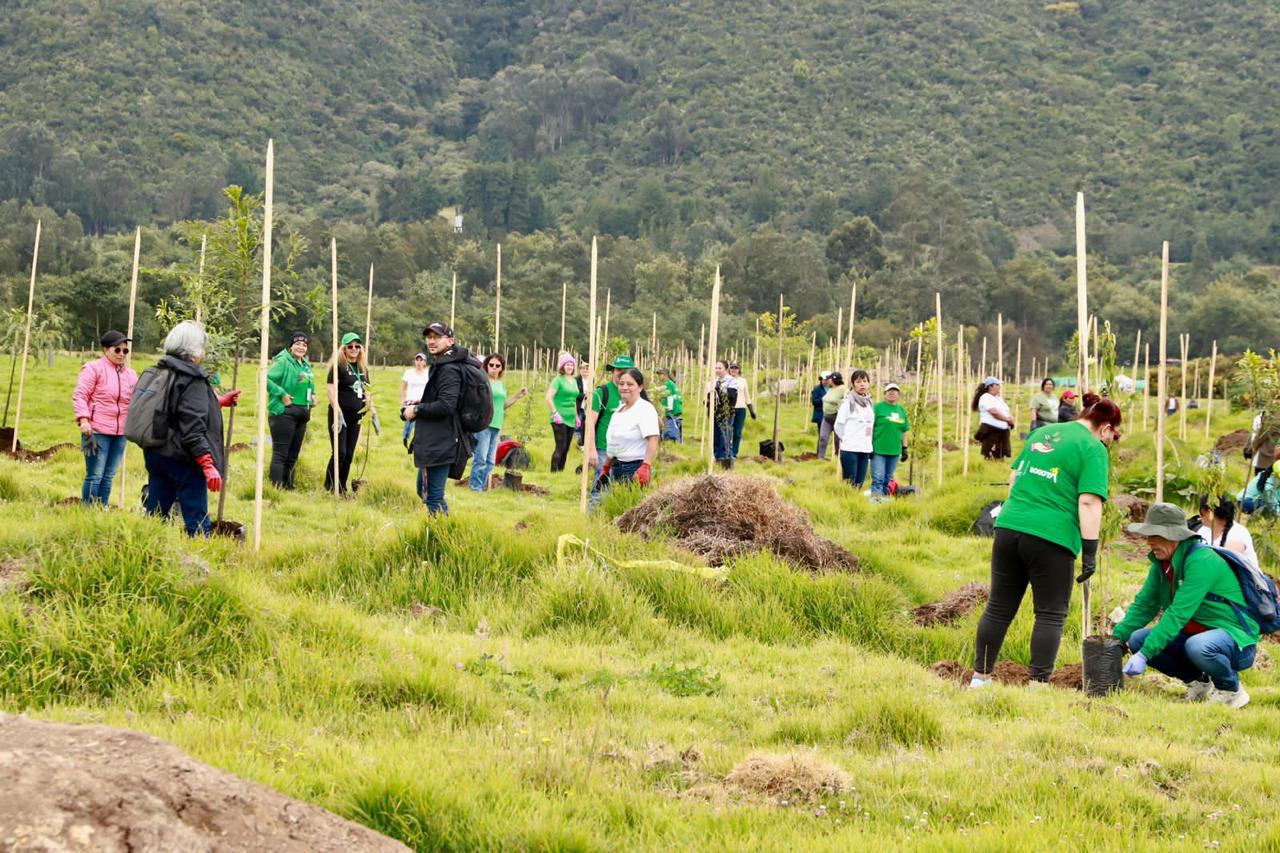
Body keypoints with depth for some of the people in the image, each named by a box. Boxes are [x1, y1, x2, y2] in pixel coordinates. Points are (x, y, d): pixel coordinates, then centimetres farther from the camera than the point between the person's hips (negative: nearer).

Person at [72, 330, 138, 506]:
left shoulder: (131, 374, 16)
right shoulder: (94, 368, -2)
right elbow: (80, 396, -8)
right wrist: (83, 419, -19)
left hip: (120, 433, 6)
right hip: (97, 430, -6)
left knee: (109, 476, 9)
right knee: (95, 476, -6)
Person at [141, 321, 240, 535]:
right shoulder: (191, 380, -15)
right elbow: (193, 429, -22)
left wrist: (220, 401, 35)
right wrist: (209, 466, -24)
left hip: (154, 452, 9)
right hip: (182, 459, -9)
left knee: (155, 514, 12)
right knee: (197, 521, -4)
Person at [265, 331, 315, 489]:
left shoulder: (306, 365, 16)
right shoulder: (283, 362, -10)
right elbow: (266, 379, -19)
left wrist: (312, 394, 12)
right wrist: (282, 394, -22)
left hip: (302, 414, 9)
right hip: (284, 412, -9)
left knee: (293, 454, 14)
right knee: (280, 453, -8)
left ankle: (288, 487, 21)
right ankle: (276, 488, -9)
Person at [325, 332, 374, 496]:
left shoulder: (362, 368, 12)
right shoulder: (338, 366, -8)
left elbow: (366, 391, 21)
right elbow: (331, 390, -14)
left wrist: (372, 413, 9)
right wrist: (338, 414, -21)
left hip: (356, 416, 6)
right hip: (340, 415, -6)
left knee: (349, 455, 8)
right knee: (340, 453, -11)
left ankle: (342, 489, 16)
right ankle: (329, 488, -3)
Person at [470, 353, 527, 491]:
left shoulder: (502, 384, 16)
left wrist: (517, 396, 16)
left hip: (496, 426, 7)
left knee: (490, 461, 11)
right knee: (480, 458, -10)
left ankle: (483, 486, 17)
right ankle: (475, 488, -4)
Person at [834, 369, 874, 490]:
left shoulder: (869, 403, 13)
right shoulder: (848, 402, -5)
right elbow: (839, 425, -6)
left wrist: (869, 443, 8)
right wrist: (846, 440, -2)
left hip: (866, 449, 6)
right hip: (850, 449, -6)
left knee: (859, 484, 6)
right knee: (849, 484, -6)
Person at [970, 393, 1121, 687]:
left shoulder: (1042, 433, 18)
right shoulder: (1093, 450, -3)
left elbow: (1013, 478, 24)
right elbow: (1089, 502, -13)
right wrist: (1090, 553, -12)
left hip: (1008, 528, 6)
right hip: (1051, 539, -6)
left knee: (999, 608, 13)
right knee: (1051, 615, 3)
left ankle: (980, 677, 18)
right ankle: (1038, 683, 0)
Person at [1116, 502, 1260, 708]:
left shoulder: (1202, 561, -25)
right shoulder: (1161, 564, 2)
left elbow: (1179, 614, -30)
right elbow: (1144, 605, 4)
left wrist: (1145, 654, -33)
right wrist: (1116, 638, -10)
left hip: (1237, 639, -8)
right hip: (1195, 634, 8)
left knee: (1197, 647, -39)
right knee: (1137, 639, -6)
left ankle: (1231, 689, -8)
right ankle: (1198, 680, 8)